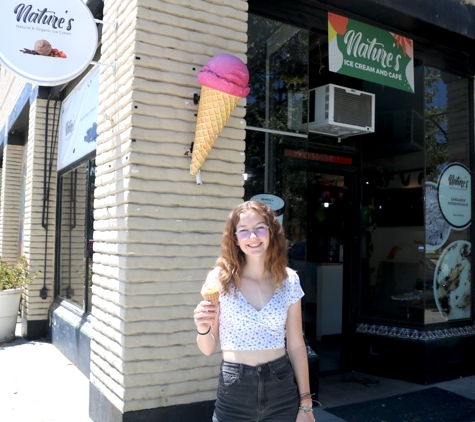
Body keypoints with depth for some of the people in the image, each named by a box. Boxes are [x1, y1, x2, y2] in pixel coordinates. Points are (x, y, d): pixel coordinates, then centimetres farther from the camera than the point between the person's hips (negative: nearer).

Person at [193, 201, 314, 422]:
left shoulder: (289, 280, -3)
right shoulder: (219, 278, -8)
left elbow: (296, 345, 3)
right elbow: (208, 348, -2)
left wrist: (305, 403, 4)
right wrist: (203, 329, -23)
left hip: (282, 389, 2)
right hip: (234, 391, -1)